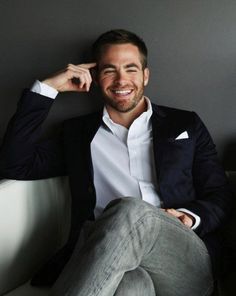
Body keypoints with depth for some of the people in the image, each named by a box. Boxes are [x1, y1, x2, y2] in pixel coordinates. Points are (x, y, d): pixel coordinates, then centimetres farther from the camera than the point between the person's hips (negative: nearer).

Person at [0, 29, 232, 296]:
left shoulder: (186, 124, 20)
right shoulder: (78, 132, 22)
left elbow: (221, 197, 17)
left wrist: (190, 217, -7)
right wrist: (47, 88, 10)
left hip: (188, 264, 3)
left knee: (129, 210, -33)